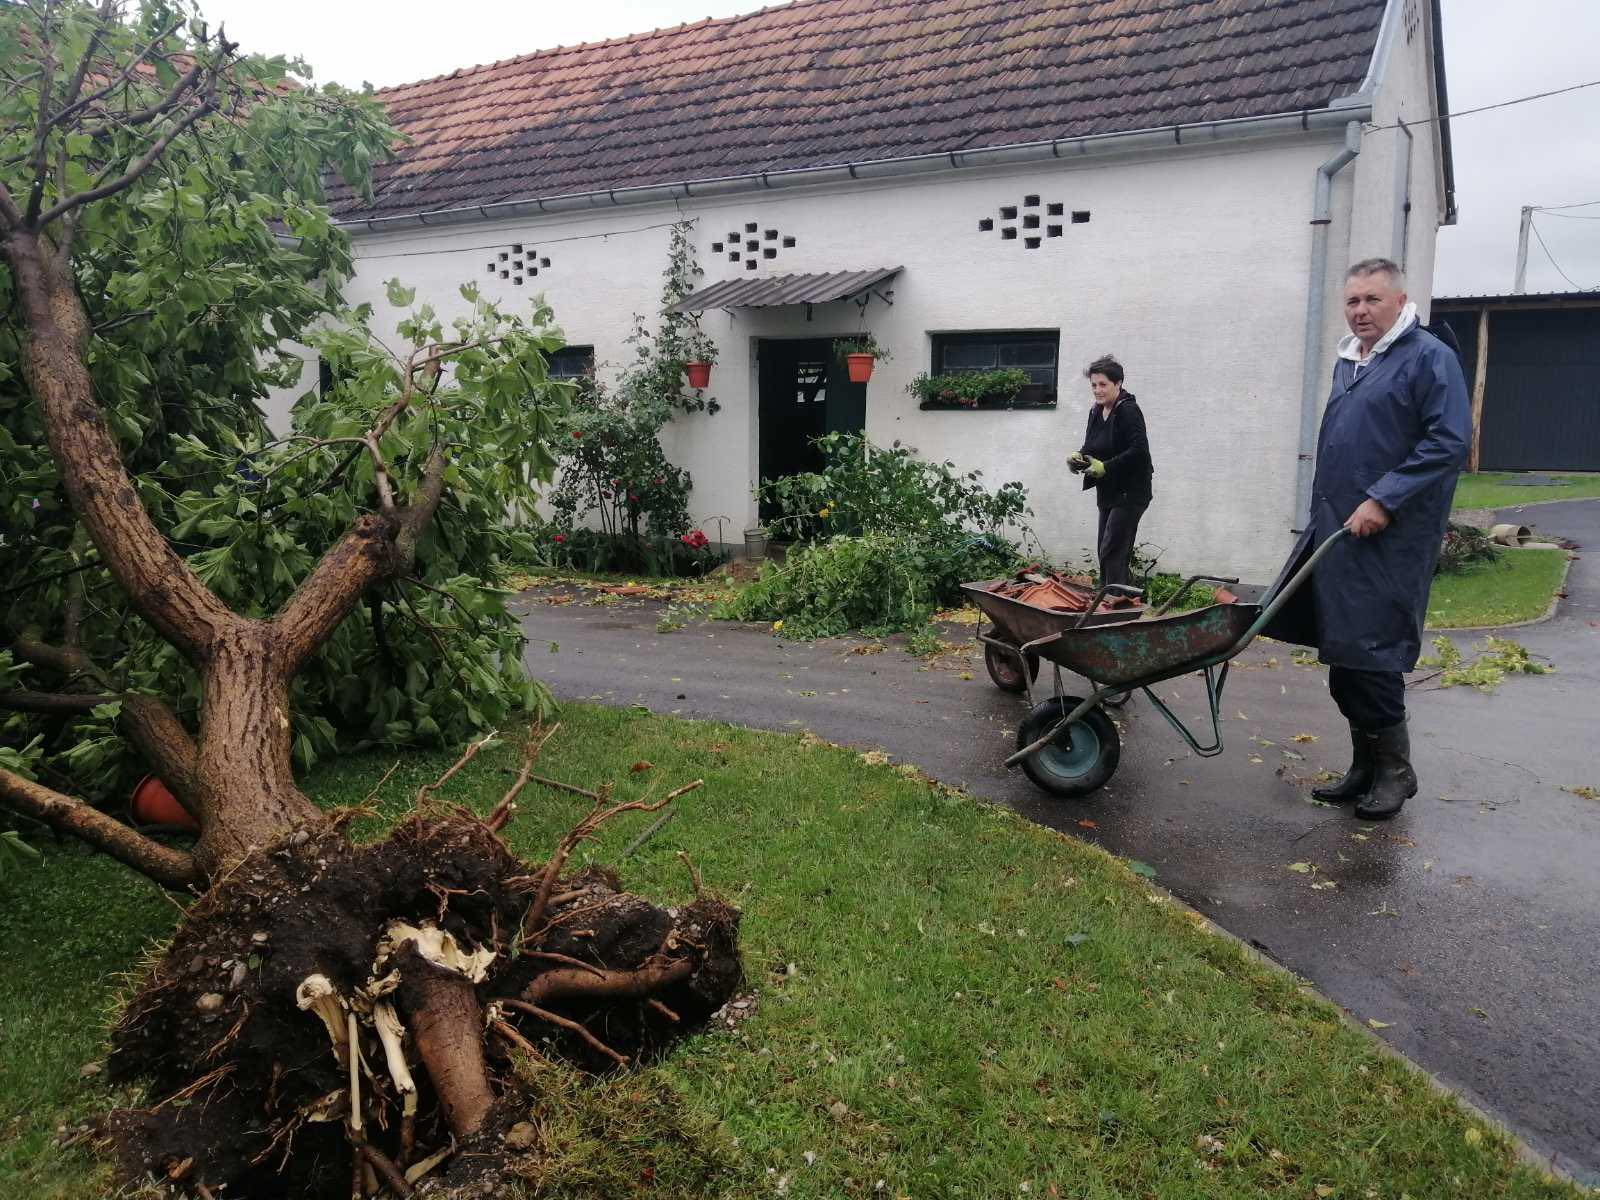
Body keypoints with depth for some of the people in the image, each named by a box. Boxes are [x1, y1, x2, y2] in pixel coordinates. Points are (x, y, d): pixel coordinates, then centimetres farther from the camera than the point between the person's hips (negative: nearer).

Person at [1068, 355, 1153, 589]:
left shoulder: (1128, 411, -15)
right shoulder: (1096, 411, 10)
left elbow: (1139, 451, -23)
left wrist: (1105, 466, -24)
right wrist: (1079, 457, -3)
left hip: (1130, 492, -9)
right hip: (1107, 491, 9)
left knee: (1112, 551, -13)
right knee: (1106, 552, 11)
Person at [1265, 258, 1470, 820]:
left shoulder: (1428, 358, -6)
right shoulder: (1348, 362, 17)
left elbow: (1450, 441, -15)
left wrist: (1383, 500, -20)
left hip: (1387, 541, -8)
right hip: (1336, 532, 8)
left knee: (1369, 657, -6)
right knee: (1344, 660, 10)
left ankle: (1393, 769, 11)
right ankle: (1365, 768, 21)